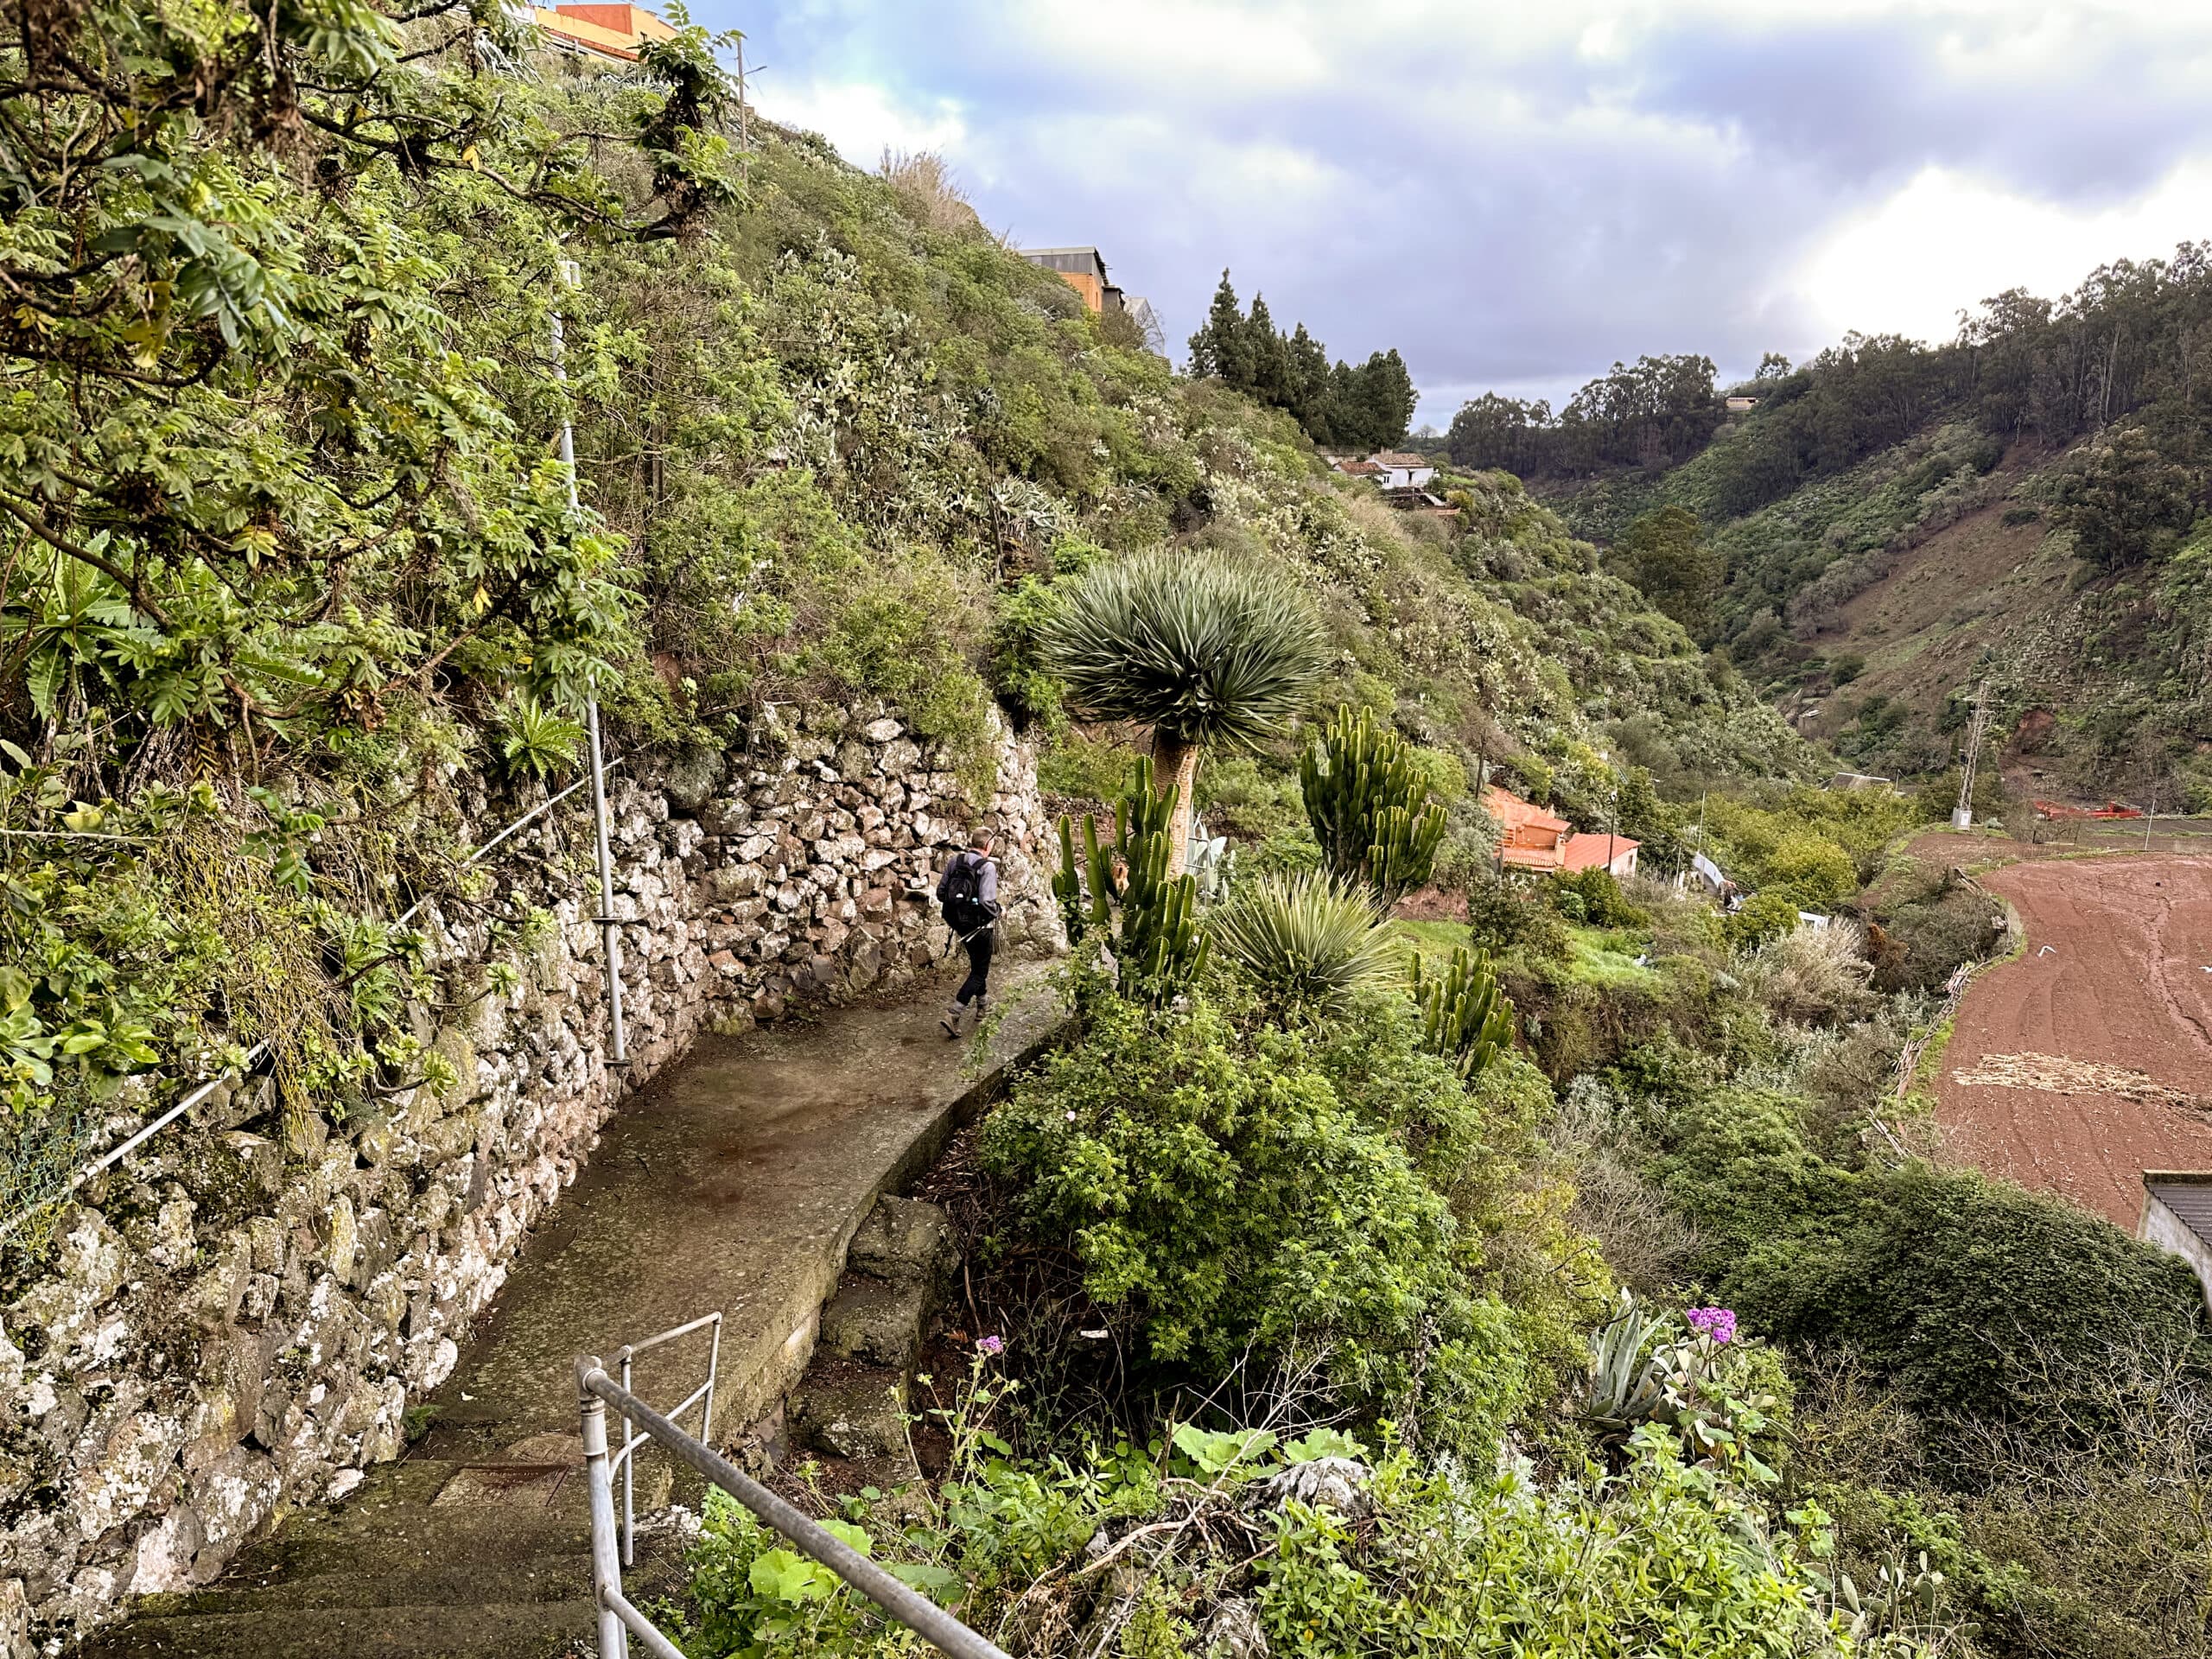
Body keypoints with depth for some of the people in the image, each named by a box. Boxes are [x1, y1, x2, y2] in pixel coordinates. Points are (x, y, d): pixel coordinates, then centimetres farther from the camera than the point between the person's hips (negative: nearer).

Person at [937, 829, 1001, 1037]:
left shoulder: (954, 862, 1)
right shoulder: (987, 867, -17)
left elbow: (940, 893, 3)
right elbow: (987, 901, -24)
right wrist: (995, 915, -5)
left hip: (959, 924, 7)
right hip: (979, 926, -7)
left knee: (978, 966, 26)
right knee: (979, 972, 4)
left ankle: (982, 1008, 43)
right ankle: (953, 1014, -9)